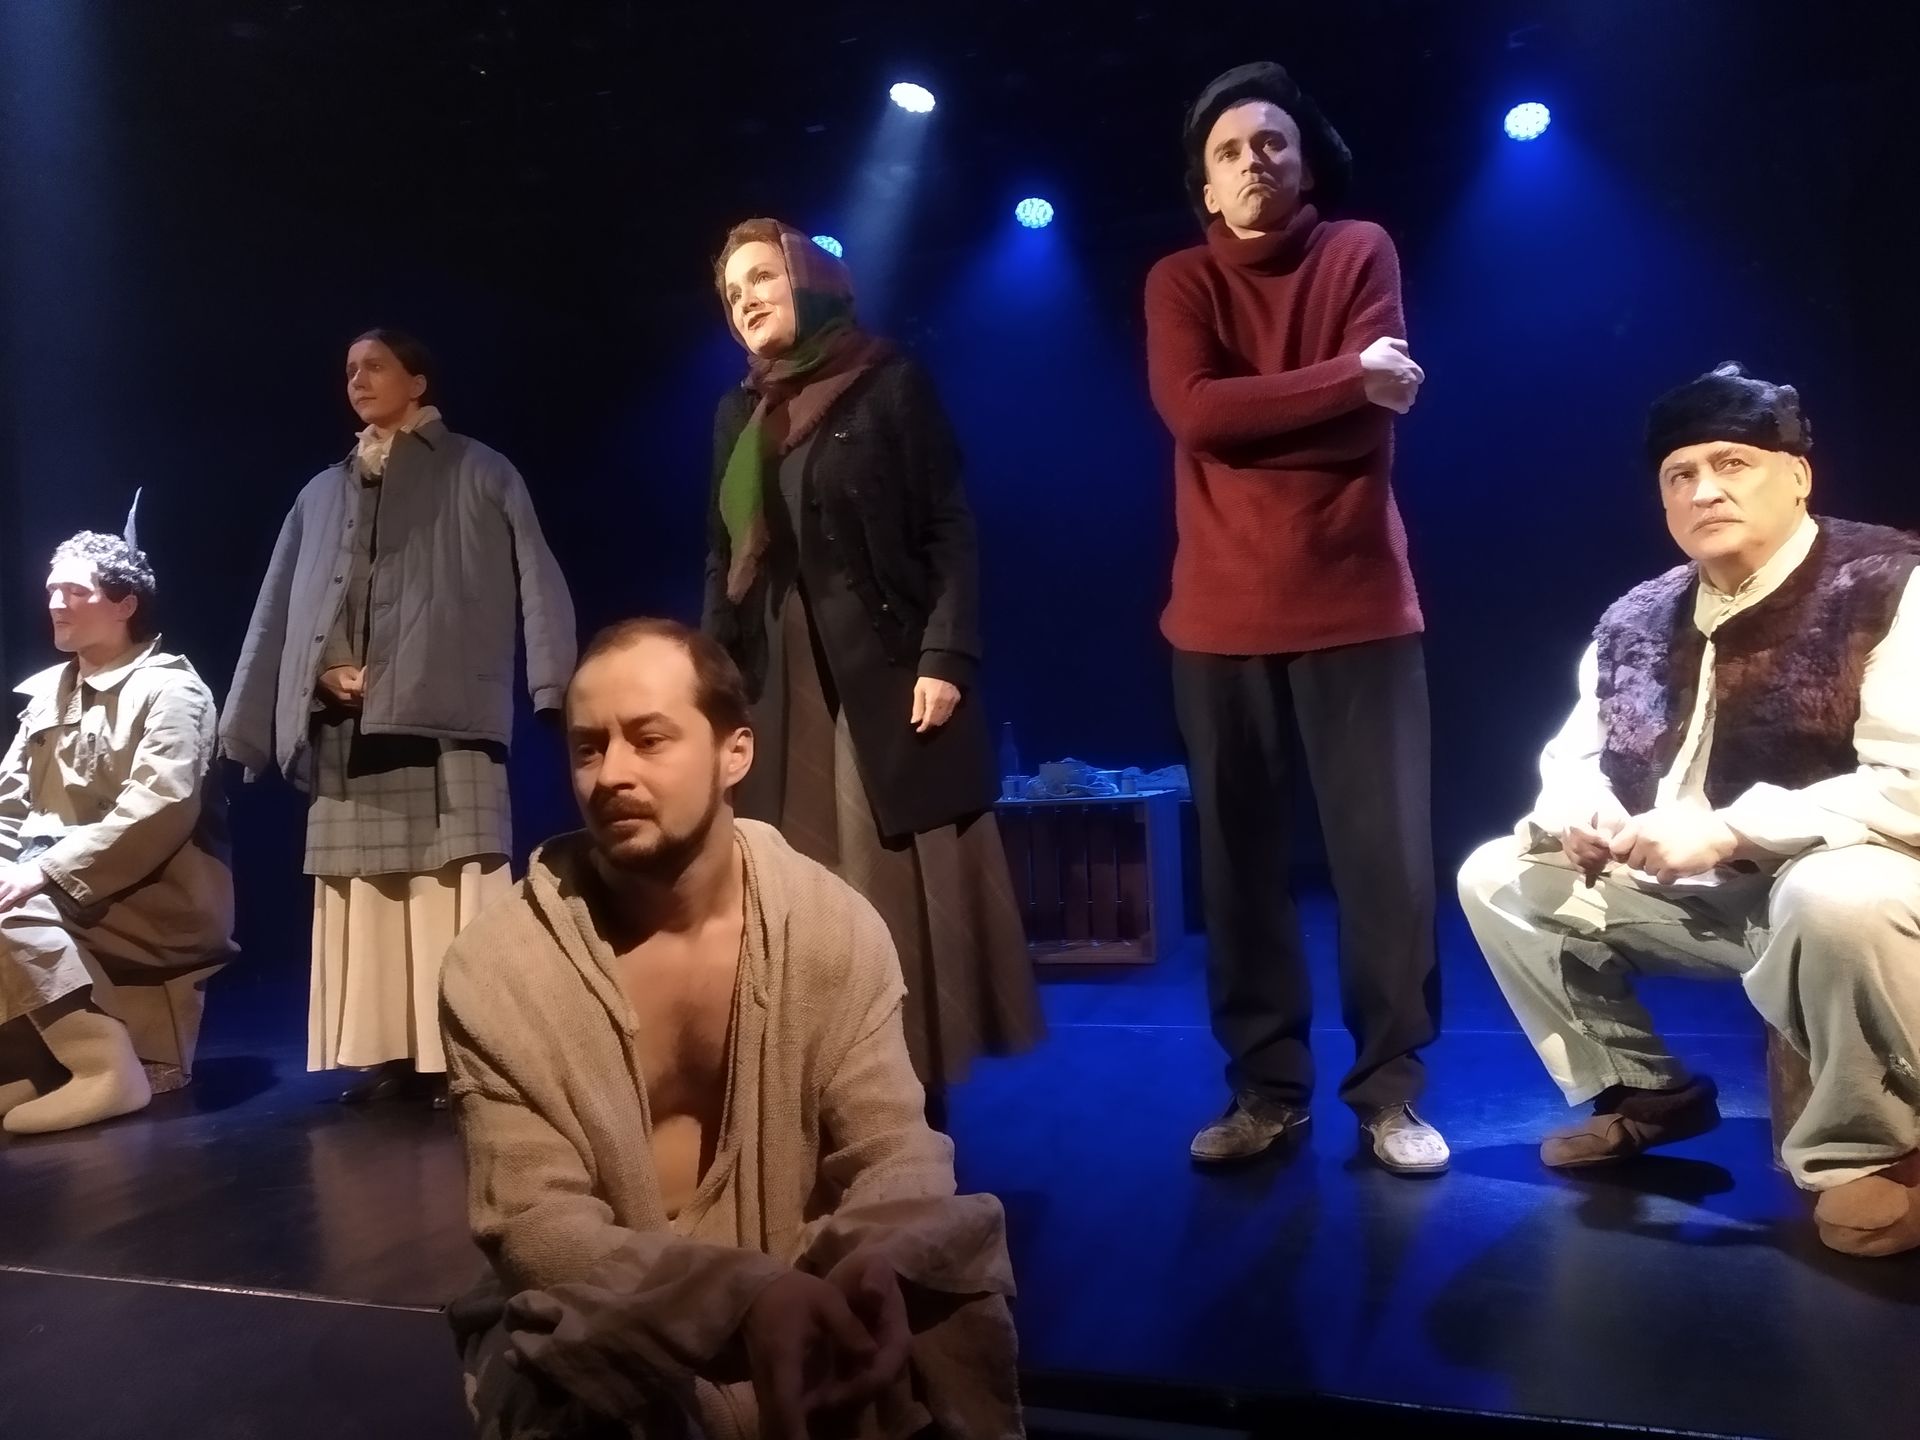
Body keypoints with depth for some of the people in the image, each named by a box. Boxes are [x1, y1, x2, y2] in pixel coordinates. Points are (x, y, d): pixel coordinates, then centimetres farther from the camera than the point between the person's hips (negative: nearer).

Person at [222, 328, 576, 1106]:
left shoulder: (478, 474, 9)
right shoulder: (323, 492, 23)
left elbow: (537, 576, -2)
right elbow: (276, 612, 21)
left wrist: (555, 684, -16)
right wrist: (245, 726, 13)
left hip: (441, 719, -5)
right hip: (345, 730, 5)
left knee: (451, 887, -8)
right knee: (366, 890, 2)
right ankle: (391, 1052, 8)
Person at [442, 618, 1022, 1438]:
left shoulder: (836, 926, -7)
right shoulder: (495, 969, -12)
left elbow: (893, 1152, -9)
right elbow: (531, 1220, -17)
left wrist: (872, 1268, -34)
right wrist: (744, 1297, -35)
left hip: (796, 1306, 2)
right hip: (594, 1337, -1)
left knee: (963, 1244, -25)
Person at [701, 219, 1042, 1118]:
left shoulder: (890, 384, 1)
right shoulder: (738, 415, 18)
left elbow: (950, 531, -6)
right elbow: (723, 561, 16)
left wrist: (946, 658, -16)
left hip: (886, 679, -5)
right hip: (778, 691, 5)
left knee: (901, 896, -2)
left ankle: (915, 1098, 6)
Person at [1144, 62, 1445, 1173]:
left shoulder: (1361, 251, 8)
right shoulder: (1179, 281, 9)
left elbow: (1373, 415, -7)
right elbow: (1192, 412, -10)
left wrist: (1254, 412, -8)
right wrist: (1343, 380, -11)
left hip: (1359, 603, -1)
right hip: (1224, 616, 1)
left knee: (1388, 852, -1)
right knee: (1241, 859, 5)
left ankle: (1391, 1088, 13)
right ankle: (1268, 1087, 18)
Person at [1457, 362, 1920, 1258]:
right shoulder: (1637, 620, 6)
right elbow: (1574, 756, 14)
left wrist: (1729, 830, -29)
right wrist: (1580, 814, -11)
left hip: (1844, 886, -7)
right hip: (1689, 890, 7)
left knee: (1833, 901, -40)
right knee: (1498, 877, 3)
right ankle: (1644, 1091, 14)